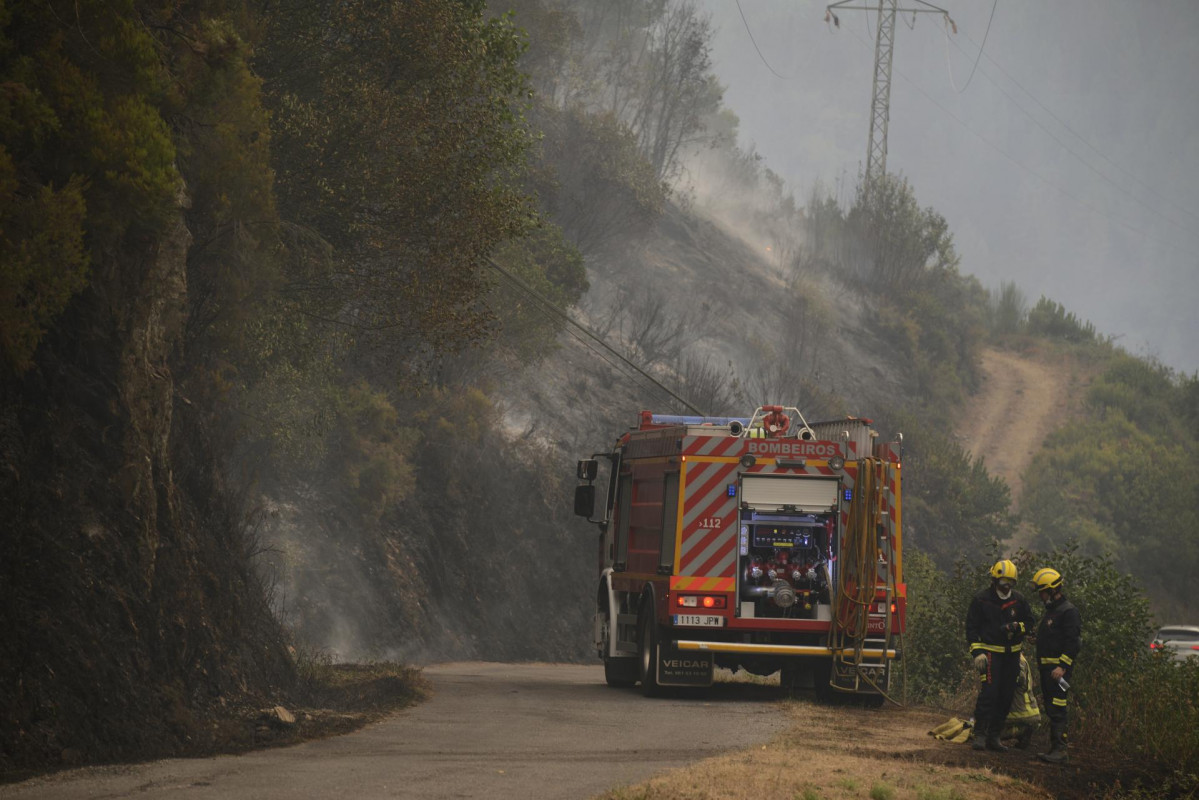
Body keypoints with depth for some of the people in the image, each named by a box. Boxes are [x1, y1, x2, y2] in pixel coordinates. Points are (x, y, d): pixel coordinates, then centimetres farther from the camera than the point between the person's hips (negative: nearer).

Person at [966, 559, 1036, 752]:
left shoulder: (1018, 600, 6)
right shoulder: (981, 600, -4)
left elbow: (1030, 622, 12)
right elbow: (971, 627, -2)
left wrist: (1016, 627, -11)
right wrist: (977, 652, -12)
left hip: (1012, 654, 5)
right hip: (990, 652, -5)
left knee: (1006, 696, 6)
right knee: (988, 693, -16)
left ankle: (994, 736, 14)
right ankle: (980, 735, -12)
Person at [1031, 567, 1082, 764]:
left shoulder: (1068, 611, -12)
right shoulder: (1051, 611, 20)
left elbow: (1072, 642, -18)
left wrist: (1062, 667, -24)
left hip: (1059, 668, -10)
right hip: (1047, 667, 10)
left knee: (1056, 711, -15)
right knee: (1051, 711, 11)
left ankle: (1059, 750, -19)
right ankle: (1055, 748, 15)